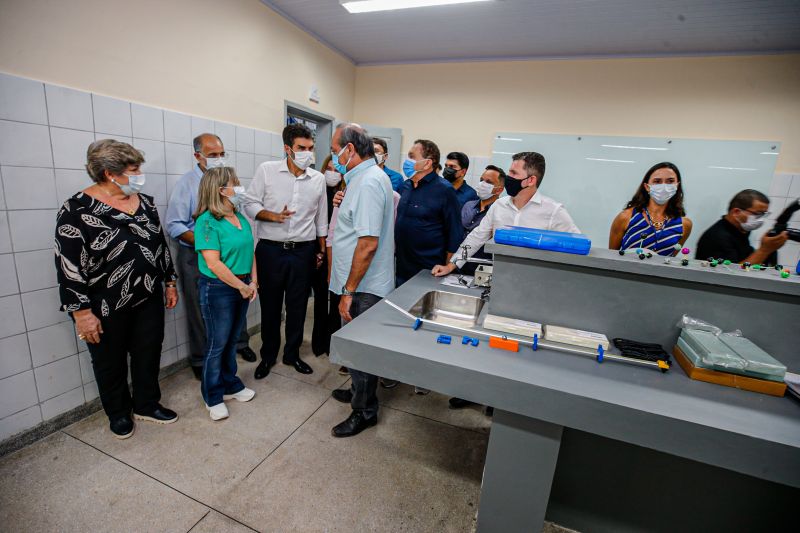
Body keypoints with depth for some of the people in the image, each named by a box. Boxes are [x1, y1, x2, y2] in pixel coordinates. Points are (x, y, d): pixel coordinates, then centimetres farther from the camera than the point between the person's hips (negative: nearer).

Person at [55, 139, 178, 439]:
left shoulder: (145, 202, 3)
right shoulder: (77, 211, -14)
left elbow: (161, 245, 10)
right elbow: (69, 268, -14)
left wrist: (170, 282, 11)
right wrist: (82, 313, -14)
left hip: (149, 299, 5)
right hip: (107, 308, -4)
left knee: (148, 355, 15)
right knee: (111, 362, 15)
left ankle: (147, 405, 36)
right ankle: (118, 413, 38)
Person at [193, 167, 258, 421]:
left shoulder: (240, 217, 7)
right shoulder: (207, 221, -16)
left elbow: (250, 250, 10)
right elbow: (213, 263, -21)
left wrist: (253, 281, -1)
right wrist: (242, 286, -16)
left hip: (242, 288, 7)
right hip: (218, 289, -7)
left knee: (232, 340, 19)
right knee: (217, 344, 7)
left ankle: (231, 385, 37)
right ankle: (213, 397, 26)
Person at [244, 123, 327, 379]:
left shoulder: (318, 179, 4)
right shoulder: (267, 170, -3)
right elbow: (250, 204, -2)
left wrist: (322, 249, 11)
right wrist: (272, 216, -20)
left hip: (303, 251, 2)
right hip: (271, 250, -1)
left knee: (297, 306, 11)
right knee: (270, 305, 11)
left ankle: (292, 354, 30)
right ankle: (268, 355, 31)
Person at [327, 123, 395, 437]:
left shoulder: (368, 182, -20)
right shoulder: (369, 177, 13)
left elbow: (368, 243, -27)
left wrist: (349, 290, -22)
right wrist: (346, 204, 14)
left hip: (363, 288, -10)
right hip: (363, 284, 10)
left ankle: (364, 411, 25)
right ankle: (359, 391, 44)